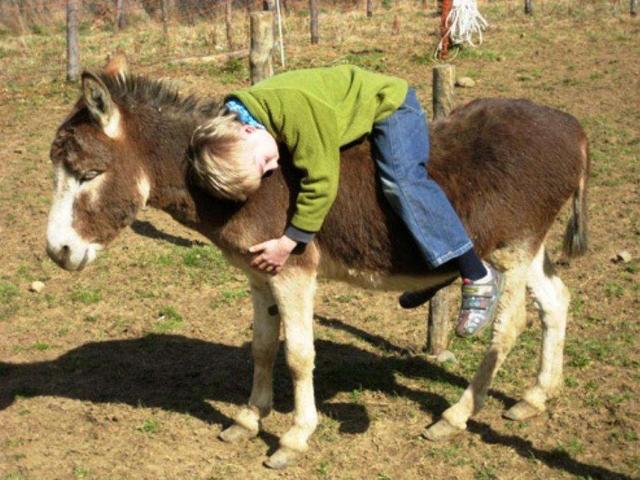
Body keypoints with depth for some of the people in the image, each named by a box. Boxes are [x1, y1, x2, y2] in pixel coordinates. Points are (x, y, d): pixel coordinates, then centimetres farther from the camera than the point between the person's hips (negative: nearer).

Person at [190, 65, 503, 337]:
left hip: (390, 104, -9)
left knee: (402, 181, -28)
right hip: (362, 119, 9)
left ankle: (477, 276, -24)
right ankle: (436, 269, 20)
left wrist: (287, 243, -28)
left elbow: (321, 181, -35)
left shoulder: (294, 107, -40)